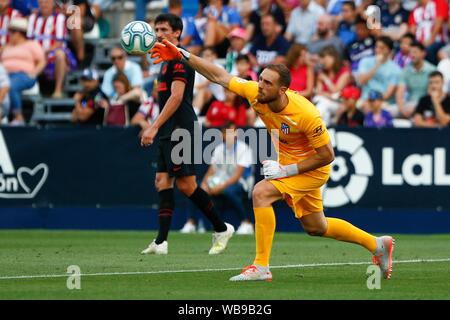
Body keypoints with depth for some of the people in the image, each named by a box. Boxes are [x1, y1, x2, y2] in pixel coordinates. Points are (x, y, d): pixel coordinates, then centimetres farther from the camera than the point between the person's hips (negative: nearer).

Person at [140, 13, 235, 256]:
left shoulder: (179, 59, -12)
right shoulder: (169, 59, 19)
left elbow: (176, 97, -20)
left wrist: (154, 127, -23)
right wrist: (156, 129, 22)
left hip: (180, 131, -10)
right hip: (170, 133, 10)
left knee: (185, 185, -9)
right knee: (162, 181, 2)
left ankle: (221, 229, 5)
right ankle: (161, 242, -3)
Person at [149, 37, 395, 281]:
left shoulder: (306, 115, -33)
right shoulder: (255, 92, -19)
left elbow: (327, 155, -24)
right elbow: (219, 76, -12)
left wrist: (285, 170, -26)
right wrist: (181, 55, -21)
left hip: (311, 168, -8)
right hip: (286, 164, 8)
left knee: (261, 193, -27)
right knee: (316, 227, 19)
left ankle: (261, 267, -22)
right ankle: (378, 245, 38)